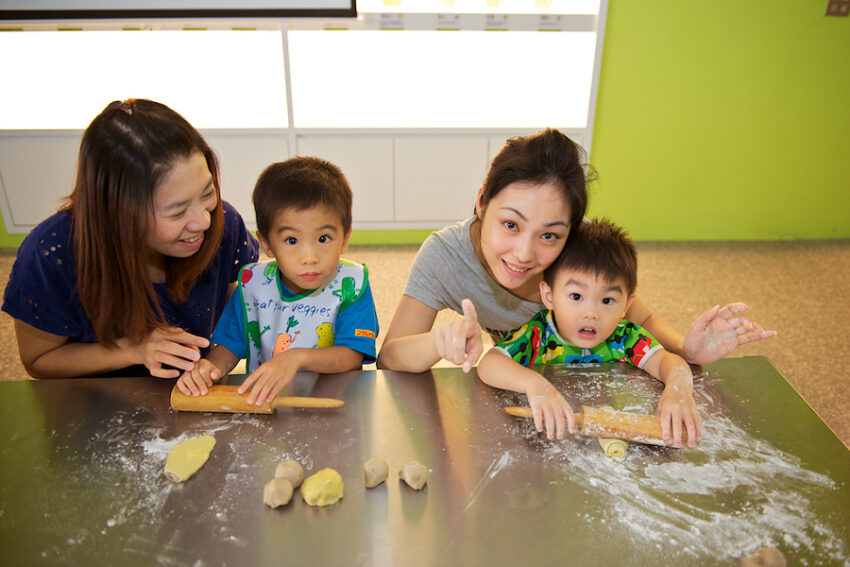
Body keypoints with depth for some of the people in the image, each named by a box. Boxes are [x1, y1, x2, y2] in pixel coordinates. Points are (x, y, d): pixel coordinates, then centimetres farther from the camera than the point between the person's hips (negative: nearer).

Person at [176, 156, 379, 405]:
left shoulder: (351, 284, -9)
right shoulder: (253, 282, 0)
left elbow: (353, 357, -16)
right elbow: (230, 344, 5)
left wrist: (297, 357, -31)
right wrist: (210, 367, -16)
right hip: (261, 402, 2)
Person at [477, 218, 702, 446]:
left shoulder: (625, 337, -8)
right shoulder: (537, 335, -16)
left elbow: (666, 360, -17)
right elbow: (488, 364, -26)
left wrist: (678, 389, -41)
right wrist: (533, 383, -45)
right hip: (550, 440, -1)